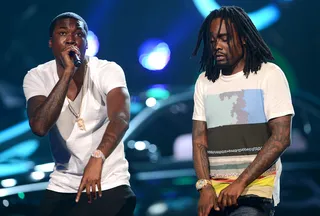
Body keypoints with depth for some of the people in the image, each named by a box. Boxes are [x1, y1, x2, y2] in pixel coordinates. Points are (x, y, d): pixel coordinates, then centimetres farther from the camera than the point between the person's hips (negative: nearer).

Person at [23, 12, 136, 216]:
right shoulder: (37, 77, -8)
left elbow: (121, 119, -30)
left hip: (110, 184, -2)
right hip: (62, 186, 2)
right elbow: (40, 126, -24)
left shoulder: (109, 71, -13)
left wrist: (97, 158, -48)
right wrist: (68, 72, -28)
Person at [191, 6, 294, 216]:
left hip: (256, 187, -5)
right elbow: (199, 139, 8)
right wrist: (205, 186, -8)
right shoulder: (204, 82, 11)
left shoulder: (269, 75, -2)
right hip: (215, 192, 5)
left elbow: (281, 138, -8)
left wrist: (241, 183, -14)